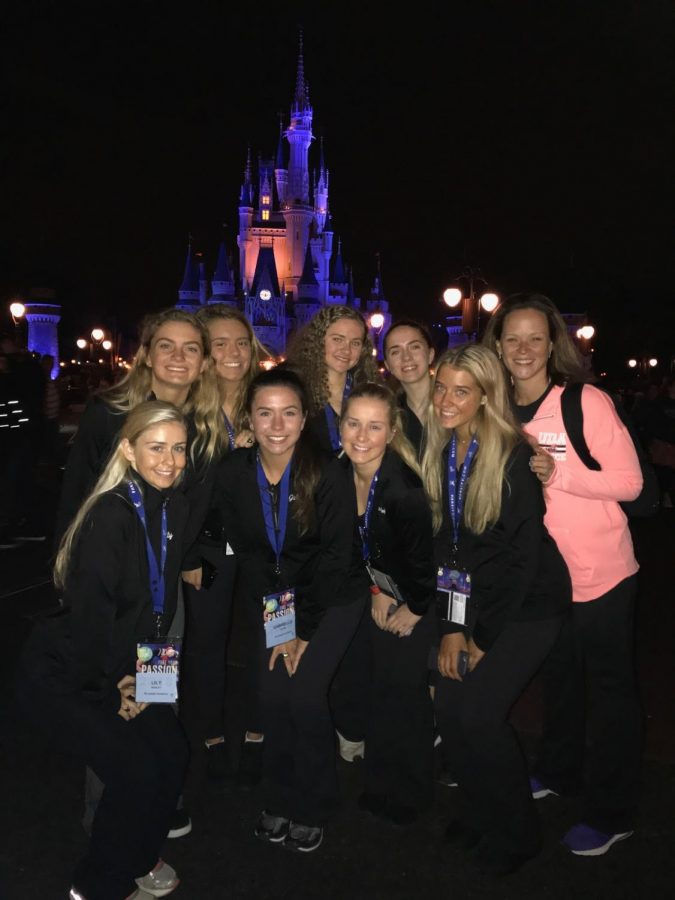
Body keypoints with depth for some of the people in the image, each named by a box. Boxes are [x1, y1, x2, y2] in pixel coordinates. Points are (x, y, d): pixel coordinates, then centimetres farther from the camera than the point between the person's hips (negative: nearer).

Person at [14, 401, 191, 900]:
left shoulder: (175, 509, -3)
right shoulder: (110, 515, -26)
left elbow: (162, 602, 3)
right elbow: (90, 613, -25)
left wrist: (144, 675, -2)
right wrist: (111, 690, -12)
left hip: (121, 670, 7)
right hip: (60, 673, -7)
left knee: (174, 752, 0)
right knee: (136, 768, -14)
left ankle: (137, 857, 28)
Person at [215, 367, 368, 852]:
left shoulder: (329, 475, -23)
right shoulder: (234, 473, -14)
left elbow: (336, 559, -17)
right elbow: (248, 554, -7)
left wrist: (305, 631, -14)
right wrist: (278, 628, -9)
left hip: (334, 596, -3)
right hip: (272, 599, 3)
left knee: (305, 692, -13)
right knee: (274, 693, -7)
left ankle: (312, 808, 11)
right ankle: (279, 800, 18)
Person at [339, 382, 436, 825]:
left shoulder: (404, 487, -33)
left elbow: (421, 559, -22)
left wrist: (413, 609, -11)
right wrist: (374, 589, 0)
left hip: (413, 600, -6)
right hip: (375, 591, 7)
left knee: (402, 689, 3)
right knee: (368, 685, 15)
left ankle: (406, 796, 27)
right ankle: (380, 784, 38)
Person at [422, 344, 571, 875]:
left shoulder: (513, 457, -18)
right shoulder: (440, 453, 0)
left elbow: (525, 554, -17)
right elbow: (445, 546, 1)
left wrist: (483, 633, -13)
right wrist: (452, 626, -4)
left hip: (529, 603, -6)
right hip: (475, 602, 6)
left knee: (478, 711, -12)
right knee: (448, 707, -1)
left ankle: (517, 832, 14)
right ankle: (481, 814, 26)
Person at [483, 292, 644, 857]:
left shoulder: (588, 403, -14)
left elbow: (630, 482, -17)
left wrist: (558, 473, -28)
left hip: (600, 574, -5)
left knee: (609, 686, 7)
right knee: (558, 676, 22)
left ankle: (610, 814, 23)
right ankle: (558, 772, 43)